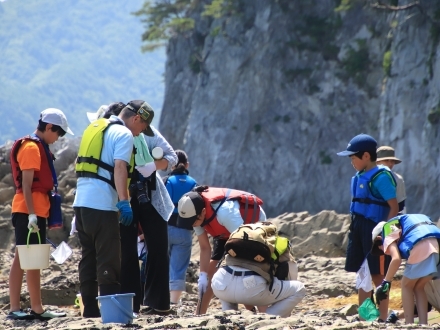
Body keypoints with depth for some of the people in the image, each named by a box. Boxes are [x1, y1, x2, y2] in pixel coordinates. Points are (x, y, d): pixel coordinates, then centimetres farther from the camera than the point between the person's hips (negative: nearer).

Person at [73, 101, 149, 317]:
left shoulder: (96, 128, 22)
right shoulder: (124, 134, -4)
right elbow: (120, 168, -16)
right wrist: (124, 202, -21)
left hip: (81, 201, 8)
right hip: (102, 204, -8)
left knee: (88, 257, 11)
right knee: (108, 260, -5)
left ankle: (90, 310, 12)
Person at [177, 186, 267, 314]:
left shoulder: (225, 211, -44)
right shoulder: (194, 213, -22)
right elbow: (204, 248, -15)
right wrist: (203, 275, -23)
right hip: (227, 231, 7)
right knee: (211, 268, 0)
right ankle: (199, 314, 7)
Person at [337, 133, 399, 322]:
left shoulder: (381, 176, -13)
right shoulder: (360, 176, 13)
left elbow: (394, 207, -16)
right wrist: (353, 227, 17)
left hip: (375, 229, -9)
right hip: (359, 229, 9)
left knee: (378, 276, -4)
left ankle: (382, 319, 0)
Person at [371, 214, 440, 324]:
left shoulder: (387, 230, 15)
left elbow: (396, 259, -3)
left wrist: (386, 282, 2)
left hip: (421, 248, -7)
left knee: (407, 286, 15)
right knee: (419, 287, 22)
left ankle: (409, 324, 10)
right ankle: (423, 324, 14)